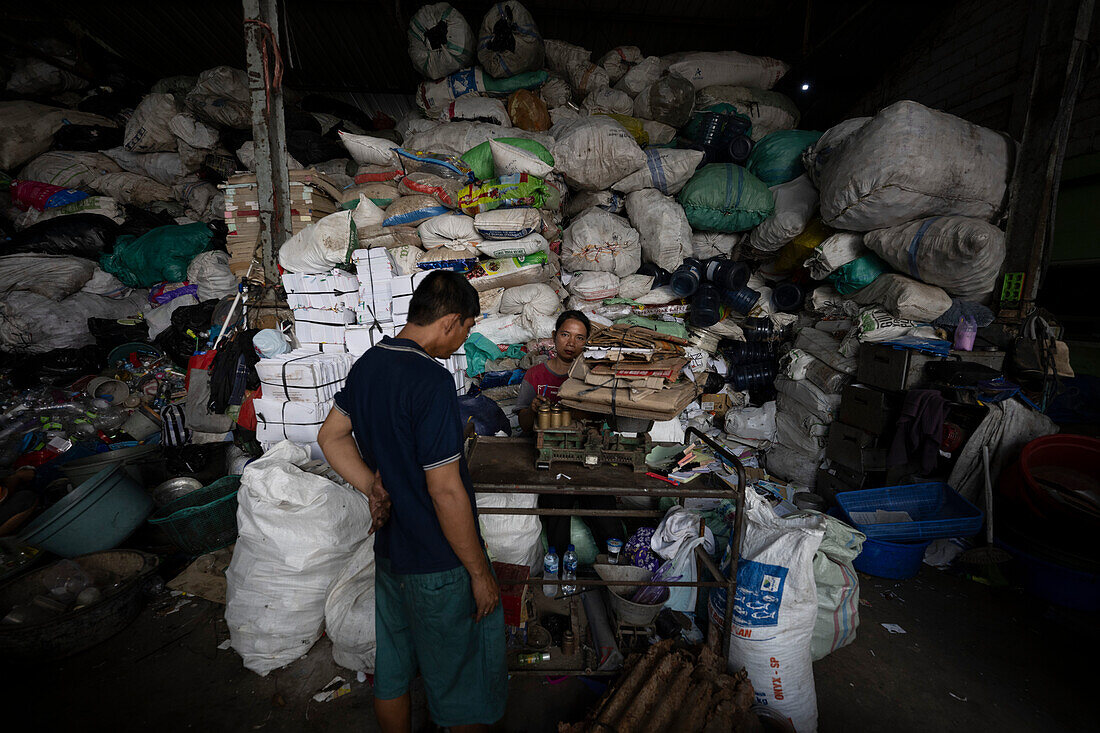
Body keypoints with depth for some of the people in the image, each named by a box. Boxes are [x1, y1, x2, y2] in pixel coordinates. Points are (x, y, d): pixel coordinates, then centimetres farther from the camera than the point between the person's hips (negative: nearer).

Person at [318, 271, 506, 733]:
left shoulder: (367, 364, -1)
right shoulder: (431, 382, -27)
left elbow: (331, 437, 9)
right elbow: (445, 491, -26)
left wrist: (374, 488, -4)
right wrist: (480, 571, -15)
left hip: (385, 550, 8)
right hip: (439, 565, -8)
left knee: (390, 670, 26)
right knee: (464, 682, 16)